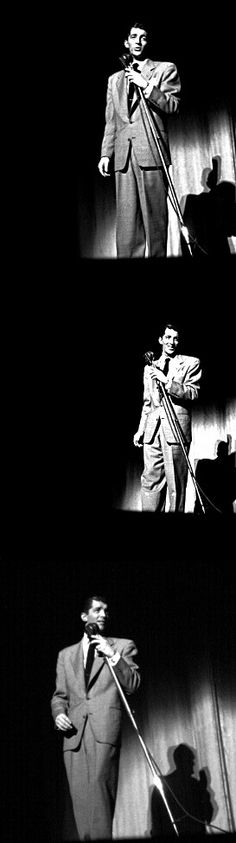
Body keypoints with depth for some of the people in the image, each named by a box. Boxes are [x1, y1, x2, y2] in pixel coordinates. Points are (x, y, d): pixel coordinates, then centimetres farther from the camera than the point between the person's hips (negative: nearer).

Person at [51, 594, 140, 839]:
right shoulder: (66, 654, 23)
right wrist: (58, 713, 1)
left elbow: (133, 685, 4)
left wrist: (113, 655, -6)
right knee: (81, 801, -3)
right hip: (74, 734, 4)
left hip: (104, 730, -3)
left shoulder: (122, 646, 14)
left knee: (98, 795, -19)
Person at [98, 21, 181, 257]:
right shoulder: (114, 79, 23)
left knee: (154, 214, -9)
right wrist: (106, 153, 10)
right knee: (126, 218, -5)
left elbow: (172, 105, 1)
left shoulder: (165, 69, 12)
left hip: (151, 151, -3)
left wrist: (146, 85, -9)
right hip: (123, 154, 3)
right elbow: (110, 121, 21)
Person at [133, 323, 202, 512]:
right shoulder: (150, 368, 23)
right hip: (153, 428, 4)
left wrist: (166, 381, -13)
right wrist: (140, 430, 16)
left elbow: (193, 392, -5)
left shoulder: (191, 363, 8)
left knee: (176, 482, -7)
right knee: (151, 480, -1)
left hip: (176, 426, -4)